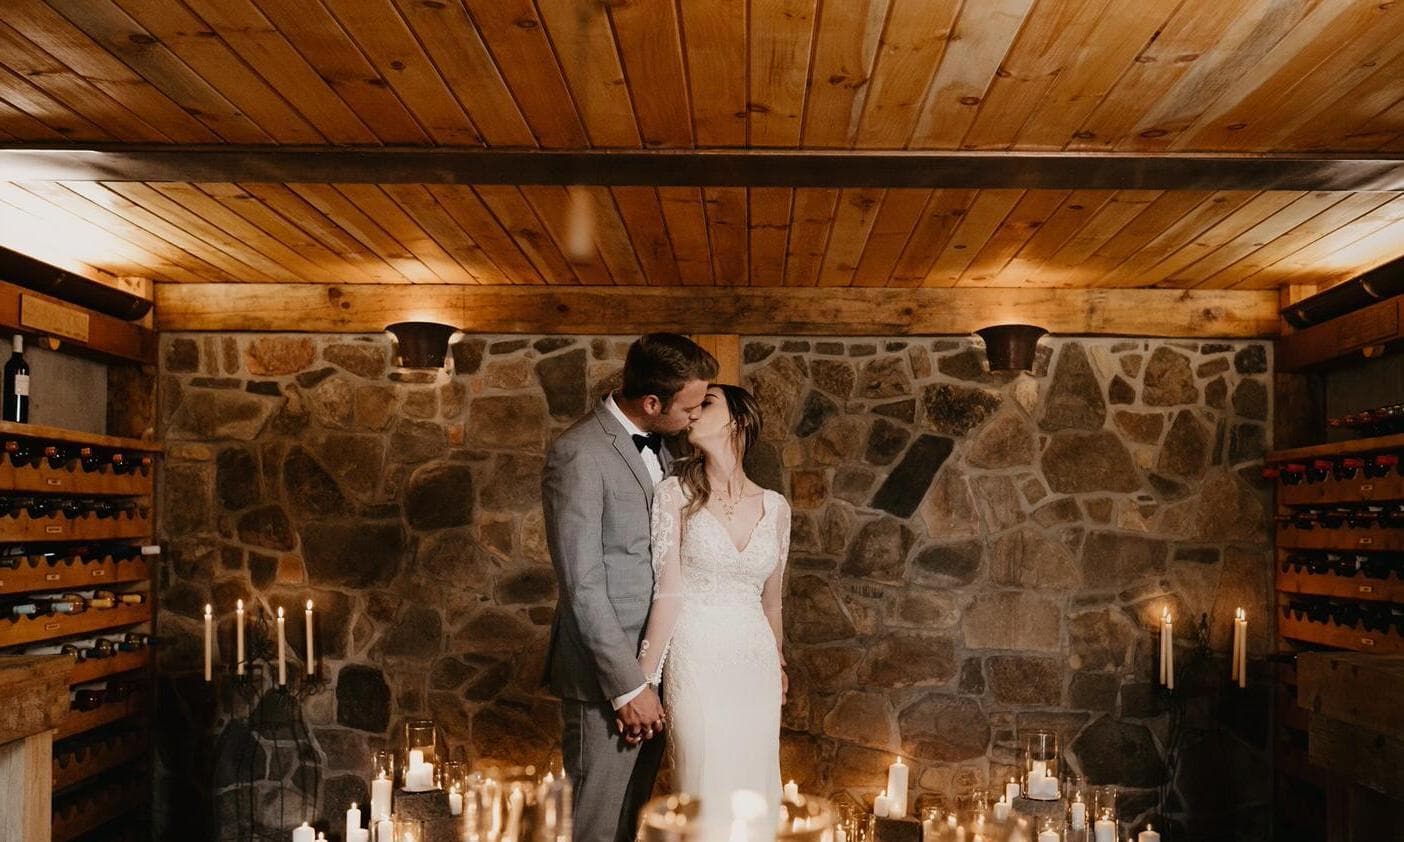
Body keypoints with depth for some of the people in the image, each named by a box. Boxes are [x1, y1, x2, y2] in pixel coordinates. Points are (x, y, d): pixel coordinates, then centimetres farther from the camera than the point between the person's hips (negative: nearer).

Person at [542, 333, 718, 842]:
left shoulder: (657, 445, 8)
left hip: (653, 664, 8)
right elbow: (582, 586, -19)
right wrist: (628, 686, -17)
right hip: (607, 674, -8)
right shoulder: (579, 456, -18)